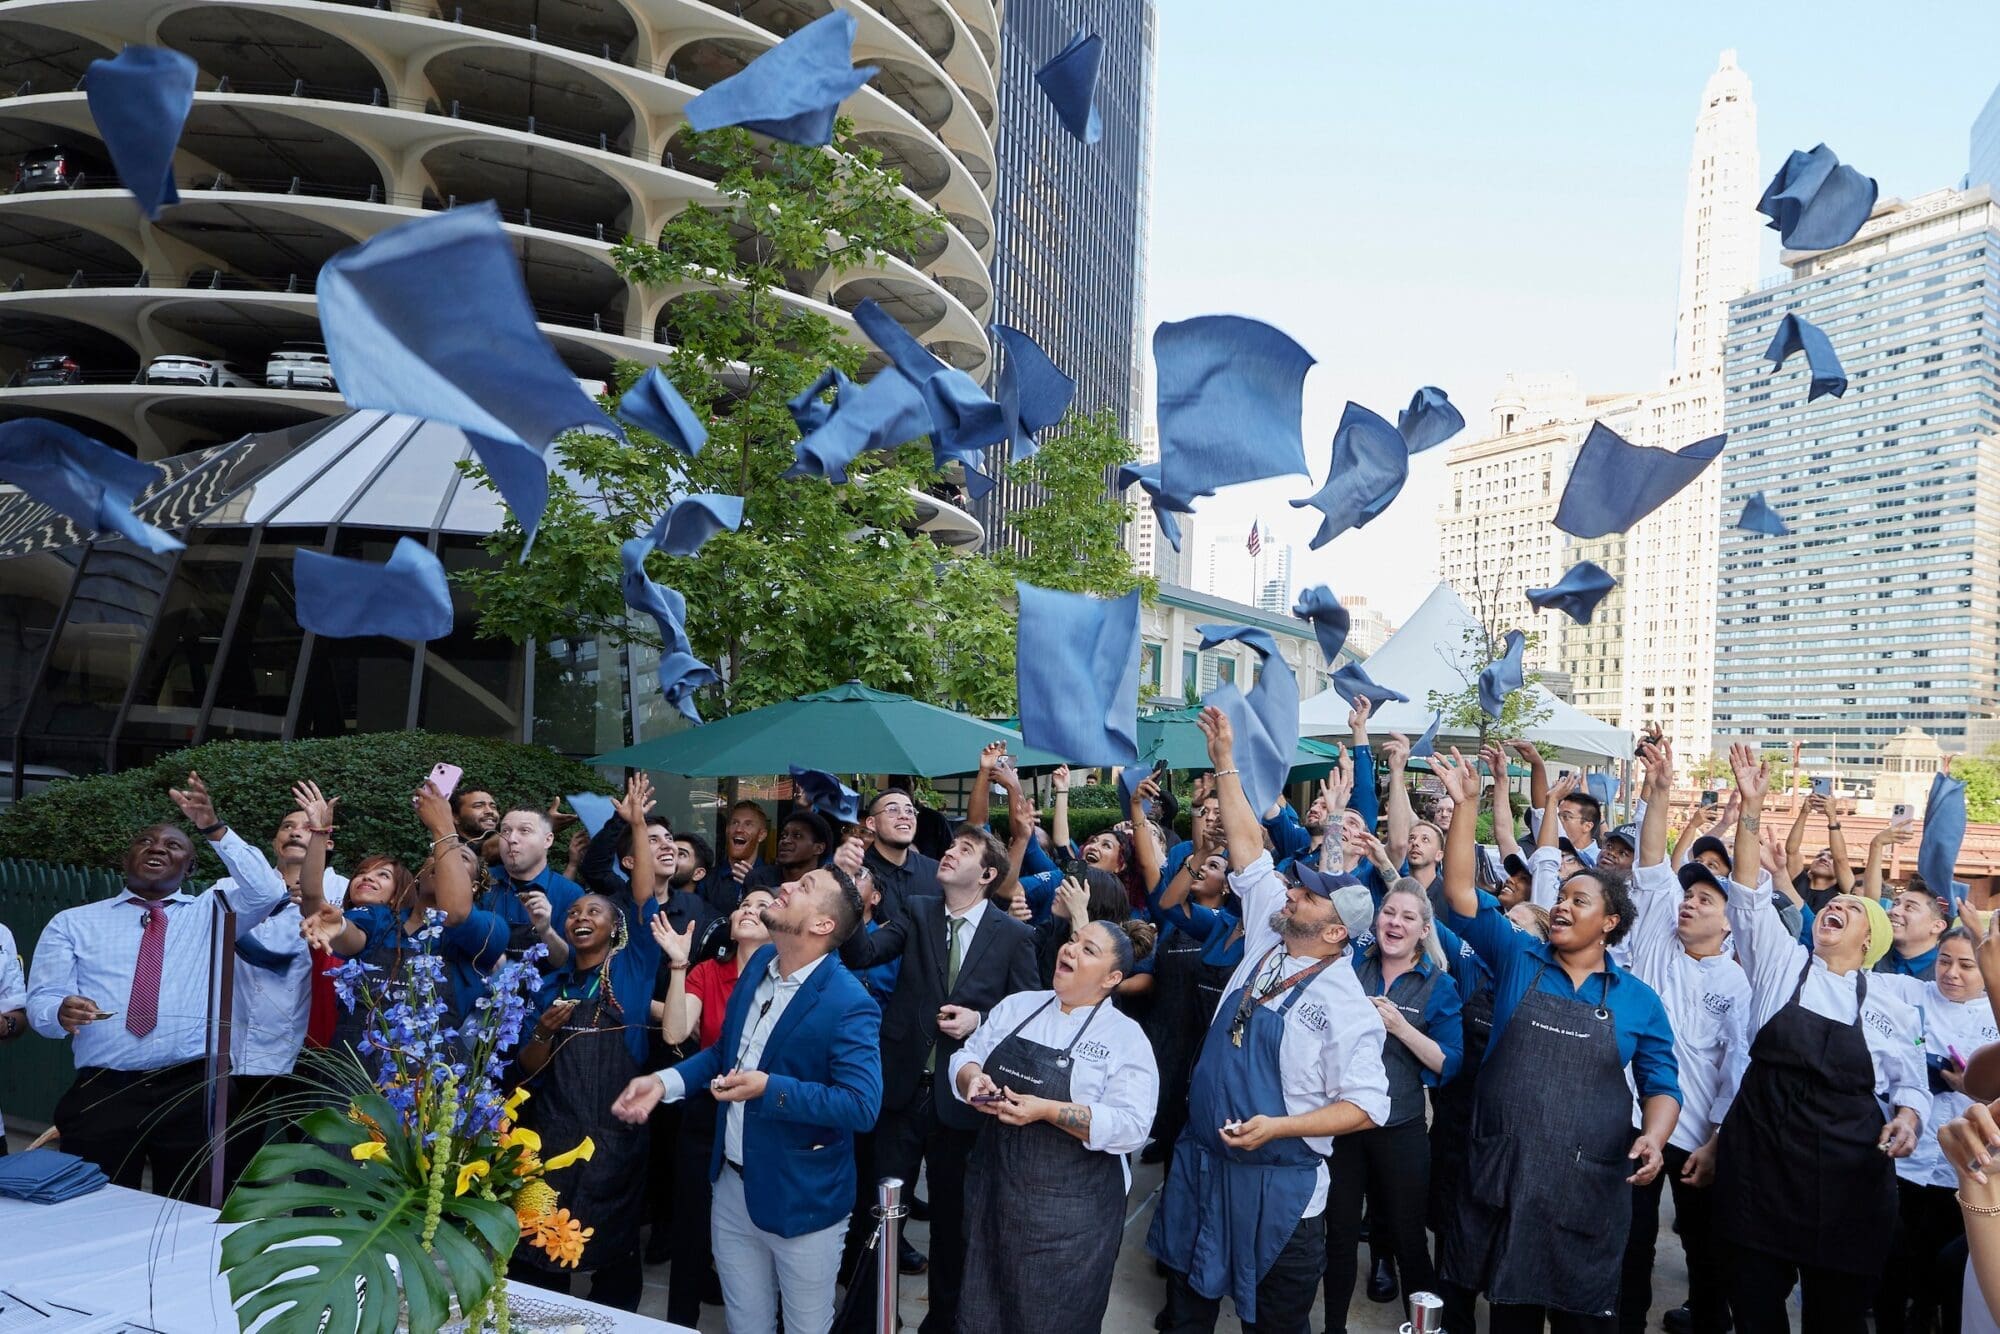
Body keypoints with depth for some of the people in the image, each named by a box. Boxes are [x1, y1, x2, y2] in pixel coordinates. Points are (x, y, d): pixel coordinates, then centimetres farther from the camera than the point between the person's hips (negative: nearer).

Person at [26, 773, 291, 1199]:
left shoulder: (210, 913, 12)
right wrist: (62, 1012, -19)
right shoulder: (72, 922, 13)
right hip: (101, 1095, 0)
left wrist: (213, 829, -11)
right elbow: (40, 1003, 6)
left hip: (190, 1093, 0)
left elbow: (268, 892, -7)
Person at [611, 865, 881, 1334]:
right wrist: (664, 1082, -2)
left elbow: (862, 1105, -28)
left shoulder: (849, 1005, -24)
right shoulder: (761, 963, -1)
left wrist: (771, 1089, -33)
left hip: (801, 1200, -7)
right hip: (733, 1188, 7)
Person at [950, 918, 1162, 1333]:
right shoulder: (1017, 1006, 6)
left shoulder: (1126, 1037, -9)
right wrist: (973, 1078, -13)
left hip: (1070, 1211, -4)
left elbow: (1130, 1126, -18)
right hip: (992, 1190, 5)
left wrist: (1046, 1110, -25)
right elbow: (966, 1056, 10)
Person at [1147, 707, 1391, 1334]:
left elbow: (1366, 1105, -16)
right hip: (1200, 1161, 6)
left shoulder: (1346, 1005, -16)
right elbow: (1249, 849, 3)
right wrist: (1225, 762, 2)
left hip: (1278, 1183, -6)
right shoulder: (1268, 940, 0)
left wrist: (1277, 1126, -25)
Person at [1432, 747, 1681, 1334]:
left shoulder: (1638, 1000, 4)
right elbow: (1461, 890, -5)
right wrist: (1465, 805, -12)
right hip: (1503, 1175, 0)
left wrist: (1653, 1137, -14)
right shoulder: (1517, 960, 3)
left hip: (1590, 1183, 0)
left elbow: (1660, 1084, 7)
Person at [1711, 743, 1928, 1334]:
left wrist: (1908, 1116, -10)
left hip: (1848, 1176, 1)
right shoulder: (1780, 963, 4)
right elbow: (1749, 893, -6)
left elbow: (1911, 1084, 14)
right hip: (1760, 1160, 0)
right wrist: (1752, 806, -14)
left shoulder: (1892, 1008, 6)